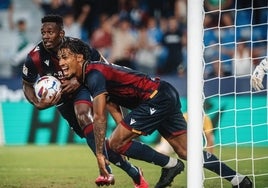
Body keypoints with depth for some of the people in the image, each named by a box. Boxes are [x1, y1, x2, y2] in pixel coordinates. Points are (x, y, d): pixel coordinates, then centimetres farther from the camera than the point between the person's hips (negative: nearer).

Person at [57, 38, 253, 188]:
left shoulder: (93, 75, -16)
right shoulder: (95, 72, 15)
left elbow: (99, 117, -21)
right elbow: (114, 108, 22)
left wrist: (100, 153, -17)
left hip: (156, 98, -10)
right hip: (167, 96, 10)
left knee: (115, 143, -10)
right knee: (186, 151, 10)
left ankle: (170, 165, 1)